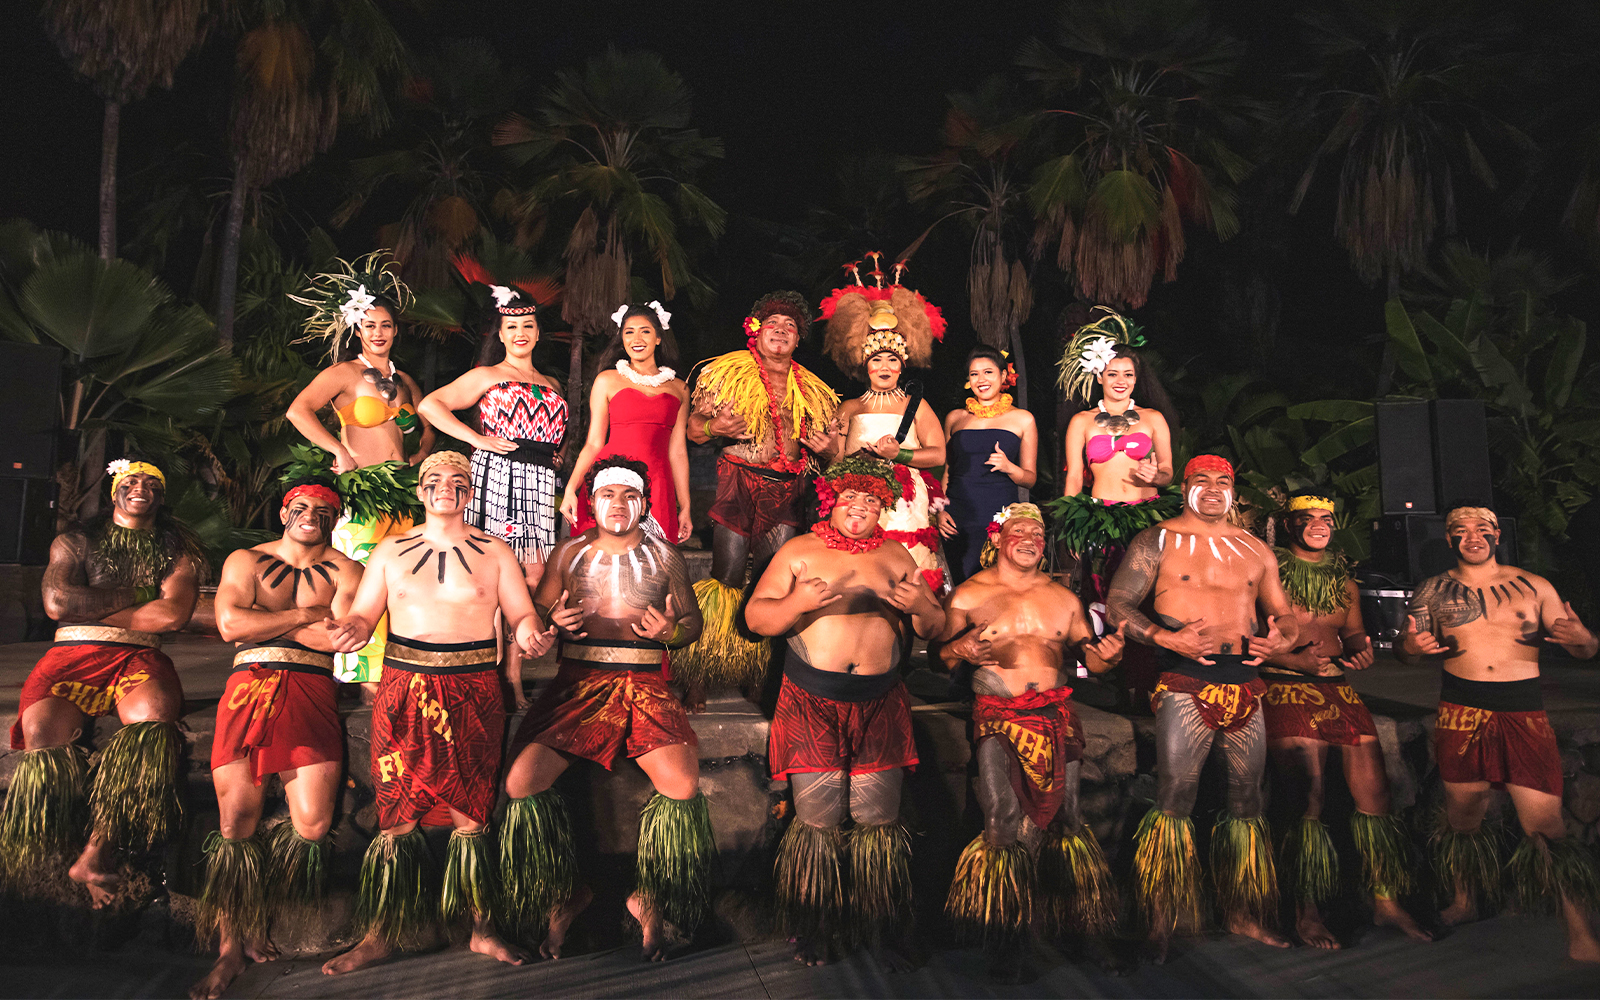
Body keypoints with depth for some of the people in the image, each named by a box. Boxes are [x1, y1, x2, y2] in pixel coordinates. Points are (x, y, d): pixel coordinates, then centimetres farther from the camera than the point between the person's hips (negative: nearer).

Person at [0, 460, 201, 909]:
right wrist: (133, 594, 4)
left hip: (140, 658, -1)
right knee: (43, 728, -33)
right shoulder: (76, 541, 20)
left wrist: (91, 608, 3)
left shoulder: (177, 551, 18)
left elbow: (173, 614, 0)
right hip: (73, 655, 1)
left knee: (154, 713, -37)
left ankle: (97, 852, -38)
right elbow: (56, 602, 2)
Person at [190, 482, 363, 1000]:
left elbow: (343, 637, -3)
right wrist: (306, 615, 0)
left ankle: (258, 925, 16)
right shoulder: (246, 561, 16)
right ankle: (232, 944, 10)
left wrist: (264, 621, 1)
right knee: (236, 821, -5)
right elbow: (230, 624, -1)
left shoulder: (345, 571, 13)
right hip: (249, 686, 0)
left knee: (313, 825, -9)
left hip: (313, 692, 0)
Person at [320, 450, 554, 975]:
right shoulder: (391, 551, 13)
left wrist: (534, 636, -17)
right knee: (397, 812, -1)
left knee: (469, 811, -1)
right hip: (404, 689, 1)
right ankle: (380, 934, 9)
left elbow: (523, 616, 6)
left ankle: (480, 927, 9)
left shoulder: (496, 553, 9)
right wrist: (350, 631, -15)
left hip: (472, 692, -1)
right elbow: (363, 613, 8)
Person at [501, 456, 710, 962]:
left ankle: (651, 900, 2)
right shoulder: (570, 552, 12)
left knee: (683, 786, -24)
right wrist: (555, 619, -8)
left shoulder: (665, 557, 11)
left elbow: (694, 621, 13)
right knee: (520, 783, -18)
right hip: (578, 682, 1)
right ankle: (562, 895, 6)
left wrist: (670, 631, -9)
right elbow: (536, 609, 15)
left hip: (644, 685, -1)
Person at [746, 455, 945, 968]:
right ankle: (814, 931, 13)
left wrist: (921, 607, -9)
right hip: (811, 700, -2)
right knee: (818, 818, -4)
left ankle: (884, 930, 14)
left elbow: (935, 627, 15)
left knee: (880, 819, -1)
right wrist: (796, 603, -19)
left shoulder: (895, 556, 16)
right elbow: (755, 617, 1)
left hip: (880, 703, 2)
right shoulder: (799, 551, 8)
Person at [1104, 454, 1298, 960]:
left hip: (1245, 685, 5)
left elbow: (1284, 615, 22)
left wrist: (1283, 638, -2)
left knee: (1246, 801, 9)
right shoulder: (1156, 541, 3)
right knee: (1174, 799, -9)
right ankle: (1161, 921, 1)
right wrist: (1165, 637, -18)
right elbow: (1118, 603, -4)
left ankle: (1243, 915, 22)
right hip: (1186, 684, -5)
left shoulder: (1255, 550, 17)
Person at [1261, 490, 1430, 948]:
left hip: (1339, 689, 6)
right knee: (1307, 800, -8)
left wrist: (1361, 650, 1)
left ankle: (1385, 901, 15)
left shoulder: (1343, 579, 17)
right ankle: (1306, 914, 5)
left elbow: (1354, 632, 24)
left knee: (1375, 792, 0)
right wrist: (1296, 660, -18)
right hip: (1285, 689, -6)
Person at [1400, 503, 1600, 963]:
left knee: (1547, 823, -7)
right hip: (1462, 710, 1)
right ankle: (1463, 903, 27)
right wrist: (1411, 646, -13)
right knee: (1462, 810, 8)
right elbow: (1408, 649, 12)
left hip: (1524, 710, -1)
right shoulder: (1433, 590, 9)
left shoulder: (1534, 587, 10)